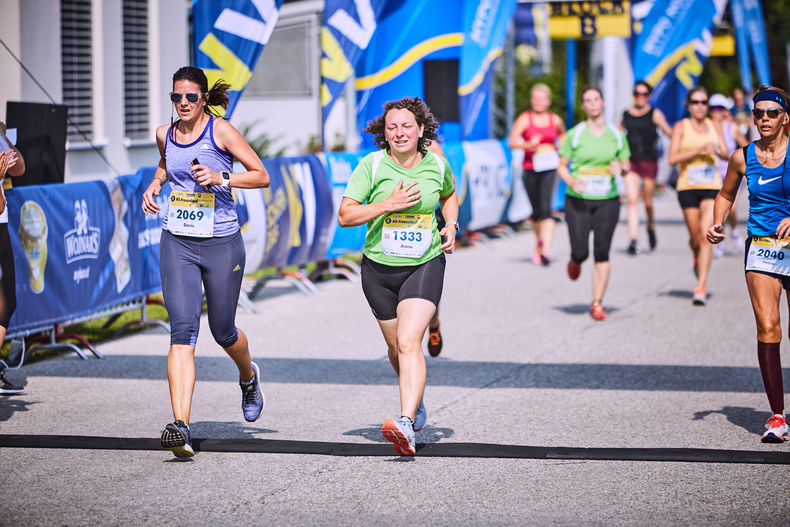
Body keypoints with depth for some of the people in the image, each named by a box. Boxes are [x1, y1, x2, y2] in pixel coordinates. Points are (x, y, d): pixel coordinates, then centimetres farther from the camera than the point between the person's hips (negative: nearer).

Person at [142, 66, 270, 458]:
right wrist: (154, 184, 11)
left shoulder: (221, 131, -7)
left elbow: (262, 176, -6)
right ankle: (181, 426, -22)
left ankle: (248, 376, 48)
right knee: (182, 330, -13)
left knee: (222, 331, 11)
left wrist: (220, 178, -20)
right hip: (177, 244, 3)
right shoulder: (165, 134, 6)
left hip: (221, 243, -2)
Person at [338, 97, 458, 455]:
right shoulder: (372, 165, -7)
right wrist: (389, 205, -20)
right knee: (396, 347, 14)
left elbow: (448, 194, 23)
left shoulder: (436, 165, 0)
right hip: (379, 267, 2)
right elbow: (345, 215, -11)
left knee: (408, 343, -19)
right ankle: (415, 396, 46)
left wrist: (451, 225, 6)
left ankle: (406, 425, -30)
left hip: (424, 266, -2)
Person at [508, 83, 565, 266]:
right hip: (530, 169, 0)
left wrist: (559, 148, 10)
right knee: (536, 211, 9)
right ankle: (539, 240, 38)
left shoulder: (555, 120, 6)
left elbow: (562, 134, 28)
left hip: (549, 168, 0)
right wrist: (528, 145, -29)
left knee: (546, 208, -17)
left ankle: (546, 250, -24)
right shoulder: (524, 119, -2)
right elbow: (512, 142, -12)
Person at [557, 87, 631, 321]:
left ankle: (597, 304, 2)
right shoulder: (574, 134, 0)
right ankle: (575, 261, 32)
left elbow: (627, 166, 13)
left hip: (607, 200, 1)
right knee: (581, 251, -7)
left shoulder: (617, 135, 6)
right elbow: (561, 166, 3)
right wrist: (571, 181, -17)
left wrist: (621, 167, -11)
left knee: (602, 252, -5)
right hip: (578, 199, -1)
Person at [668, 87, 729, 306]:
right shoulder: (681, 127, 0)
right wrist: (699, 150, -18)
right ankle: (698, 261, 45)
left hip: (712, 187, 1)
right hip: (688, 187, -1)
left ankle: (700, 288, -15)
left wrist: (717, 150, -15)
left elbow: (726, 154, 8)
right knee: (695, 237, 8)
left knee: (706, 235, -14)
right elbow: (672, 158, -9)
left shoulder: (713, 126, 9)